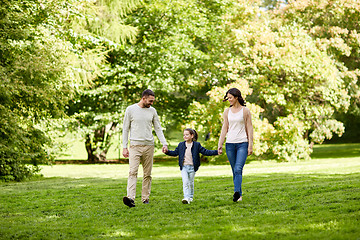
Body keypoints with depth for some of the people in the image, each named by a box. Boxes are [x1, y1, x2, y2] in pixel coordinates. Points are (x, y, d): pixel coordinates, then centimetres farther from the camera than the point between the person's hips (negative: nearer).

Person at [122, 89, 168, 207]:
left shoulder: (152, 111, 10)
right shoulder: (130, 109, 0)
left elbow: (158, 128, 13)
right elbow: (125, 129, 3)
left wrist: (164, 143, 1)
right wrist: (124, 147, -2)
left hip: (149, 146, 4)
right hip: (135, 145, -4)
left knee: (147, 174, 4)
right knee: (133, 172, -16)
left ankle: (145, 198, 12)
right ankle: (130, 198, -27)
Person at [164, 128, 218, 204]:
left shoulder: (197, 145, 0)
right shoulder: (181, 145, 7)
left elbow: (205, 152, -1)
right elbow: (175, 153, 14)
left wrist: (216, 152, -9)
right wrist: (167, 152, -1)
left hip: (192, 167, -1)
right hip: (184, 167, 1)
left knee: (191, 183, 9)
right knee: (185, 182, -13)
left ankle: (190, 197, 26)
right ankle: (186, 198, -21)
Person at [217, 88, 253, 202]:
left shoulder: (245, 111, 0)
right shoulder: (227, 111, 10)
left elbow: (249, 128, -1)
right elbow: (224, 128, 11)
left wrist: (250, 145, -6)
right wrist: (220, 145, 4)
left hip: (242, 143, -4)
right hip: (230, 144, 4)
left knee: (238, 169, -19)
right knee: (235, 171, 6)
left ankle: (236, 192, -31)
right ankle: (240, 195, 13)